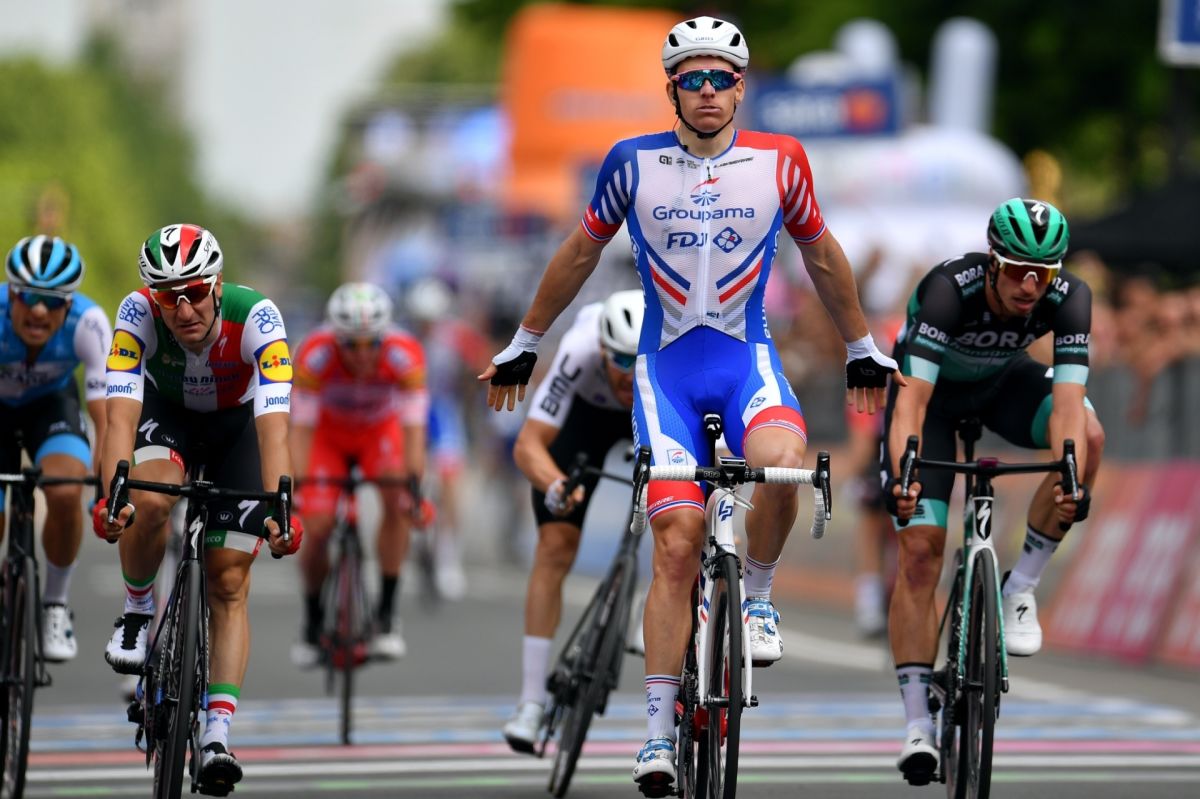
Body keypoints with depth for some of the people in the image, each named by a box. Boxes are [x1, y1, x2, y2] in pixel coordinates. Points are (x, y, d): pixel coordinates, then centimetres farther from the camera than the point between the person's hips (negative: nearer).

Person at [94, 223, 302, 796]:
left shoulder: (256, 319, -36)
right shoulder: (138, 314, -32)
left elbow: (273, 426, -43)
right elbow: (121, 415, -40)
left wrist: (279, 508, -56)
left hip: (237, 422, -1)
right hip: (167, 411, 1)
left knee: (228, 585, -8)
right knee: (150, 501, -33)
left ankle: (218, 733, -8)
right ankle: (137, 612, -5)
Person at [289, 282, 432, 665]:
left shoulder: (404, 356, -33)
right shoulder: (315, 355, -34)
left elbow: (413, 426, -33)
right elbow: (301, 426, -31)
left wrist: (414, 481, -45)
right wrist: (292, 485, -41)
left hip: (381, 429, 0)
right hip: (329, 431, 0)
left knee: (397, 501, -28)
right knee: (318, 528, -15)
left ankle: (387, 614, -17)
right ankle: (313, 620, 13)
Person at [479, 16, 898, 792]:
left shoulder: (780, 162, -1)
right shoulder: (634, 163, -2)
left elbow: (821, 255, 14)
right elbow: (581, 253, 12)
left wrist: (863, 349, 23)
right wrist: (524, 345, 18)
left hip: (747, 356, 0)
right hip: (667, 368, 0)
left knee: (783, 462, -34)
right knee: (677, 544, -9)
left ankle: (757, 595, -5)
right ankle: (659, 734, -4)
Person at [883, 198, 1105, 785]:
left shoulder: (1068, 298, -30)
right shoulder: (950, 289, -37)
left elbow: (1067, 400, -38)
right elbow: (912, 397, -44)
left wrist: (1072, 481, -56)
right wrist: (903, 476, -60)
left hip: (1005, 381, 2)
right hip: (935, 388, -2)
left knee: (1088, 435, -29)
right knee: (920, 551, -14)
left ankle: (1020, 588, -11)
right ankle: (918, 726, -8)